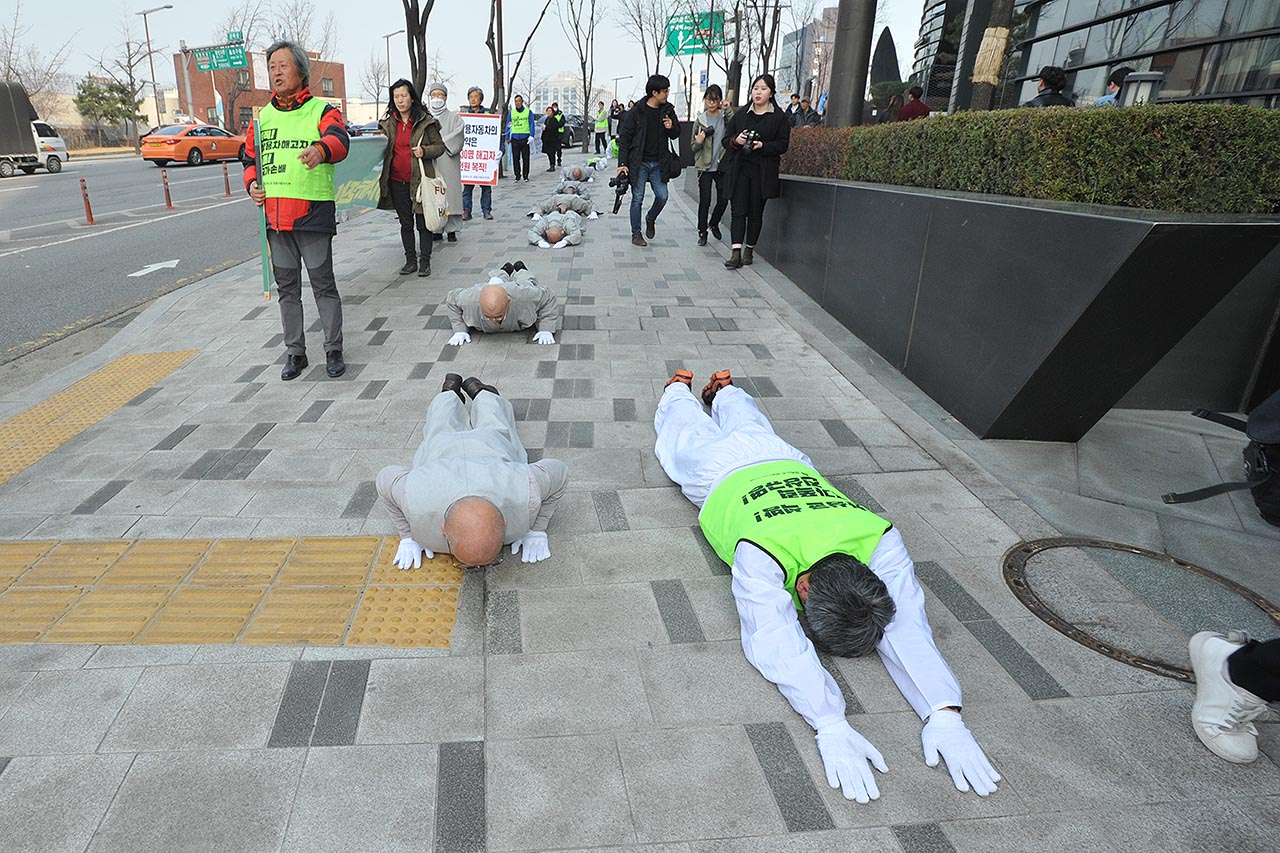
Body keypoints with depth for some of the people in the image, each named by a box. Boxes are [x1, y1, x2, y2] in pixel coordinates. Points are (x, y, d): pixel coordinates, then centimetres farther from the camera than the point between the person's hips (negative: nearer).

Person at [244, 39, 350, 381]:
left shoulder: (322, 110, -1)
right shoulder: (262, 117, 15)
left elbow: (339, 140, -23)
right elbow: (250, 157, 26)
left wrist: (320, 149, -45)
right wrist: (252, 184, 6)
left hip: (313, 212, -5)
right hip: (275, 215, 6)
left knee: (323, 284, 0)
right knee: (287, 287, 11)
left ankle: (333, 350, 12)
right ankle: (295, 352, 21)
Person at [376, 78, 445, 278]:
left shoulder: (425, 121, -3)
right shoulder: (387, 122, 9)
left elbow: (440, 146, 0)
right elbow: (383, 150, 20)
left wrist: (424, 151, -16)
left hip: (420, 179, -4)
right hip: (397, 181, 4)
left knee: (423, 222, 2)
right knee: (405, 223, 11)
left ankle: (425, 261, 11)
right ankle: (410, 260, 20)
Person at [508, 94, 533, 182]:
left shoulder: (528, 111, 5)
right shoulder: (511, 112, 12)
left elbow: (531, 124, 3)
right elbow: (508, 125, 14)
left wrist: (531, 136, -9)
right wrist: (507, 137, 9)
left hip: (525, 138, -2)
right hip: (514, 138, 2)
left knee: (525, 158, 0)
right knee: (515, 158, 3)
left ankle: (525, 176, 8)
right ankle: (517, 175, 11)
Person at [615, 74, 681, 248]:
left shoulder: (668, 110, 5)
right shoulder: (635, 112, -8)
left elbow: (676, 135, 13)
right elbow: (624, 138, -6)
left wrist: (672, 127, -12)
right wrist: (622, 163, -12)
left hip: (659, 163, 4)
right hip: (639, 163, -4)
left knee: (662, 196, 0)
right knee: (637, 198, 0)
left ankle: (650, 219, 30)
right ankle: (636, 234, 13)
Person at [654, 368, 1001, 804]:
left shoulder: (879, 540, -45)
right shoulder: (760, 555, -53)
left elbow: (906, 628, -49)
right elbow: (776, 643, -58)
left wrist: (945, 714, -62)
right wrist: (831, 726, -70)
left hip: (785, 465, 3)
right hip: (721, 473, -2)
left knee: (749, 426, 37)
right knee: (689, 432, 32)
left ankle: (723, 388, 66)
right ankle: (679, 388, 62)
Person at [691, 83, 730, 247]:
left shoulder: (727, 117, 2)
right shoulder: (701, 120, 5)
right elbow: (694, 147, 9)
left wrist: (728, 110, -18)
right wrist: (699, 141, -13)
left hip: (722, 165, 0)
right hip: (705, 166, 0)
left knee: (723, 199, 2)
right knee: (705, 200, -1)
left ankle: (714, 223, 28)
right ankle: (702, 232, 11)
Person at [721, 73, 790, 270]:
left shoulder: (779, 117, 4)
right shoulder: (740, 114, 12)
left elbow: (783, 145, -1)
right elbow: (726, 140, 13)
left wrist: (763, 145, -17)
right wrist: (736, 141, -10)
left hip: (763, 172, -1)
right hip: (739, 170, 2)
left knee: (756, 212, 5)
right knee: (738, 211, -8)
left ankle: (749, 249, 18)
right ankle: (736, 252, -15)